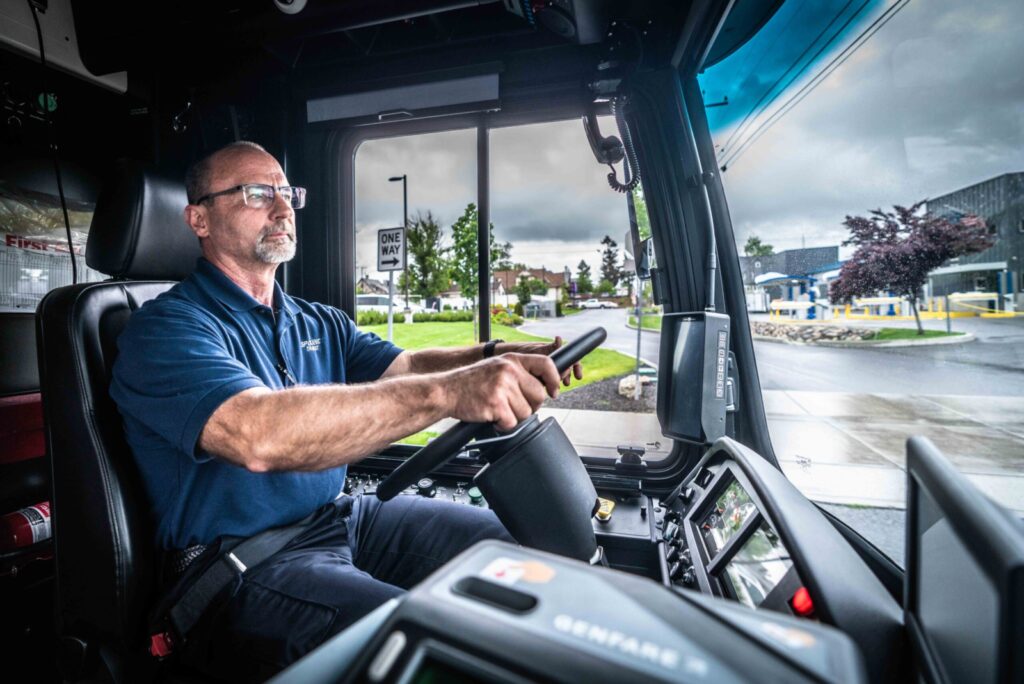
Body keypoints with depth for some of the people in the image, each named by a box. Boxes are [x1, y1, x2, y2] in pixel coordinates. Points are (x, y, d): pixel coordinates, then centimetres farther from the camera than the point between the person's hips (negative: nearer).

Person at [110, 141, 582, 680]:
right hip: (242, 567, -6)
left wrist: (493, 358, -23)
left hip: (344, 517, 7)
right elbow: (258, 437, -31)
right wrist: (447, 392, -40)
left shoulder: (320, 324, 12)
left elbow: (404, 367, -2)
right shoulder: (166, 327, -12)